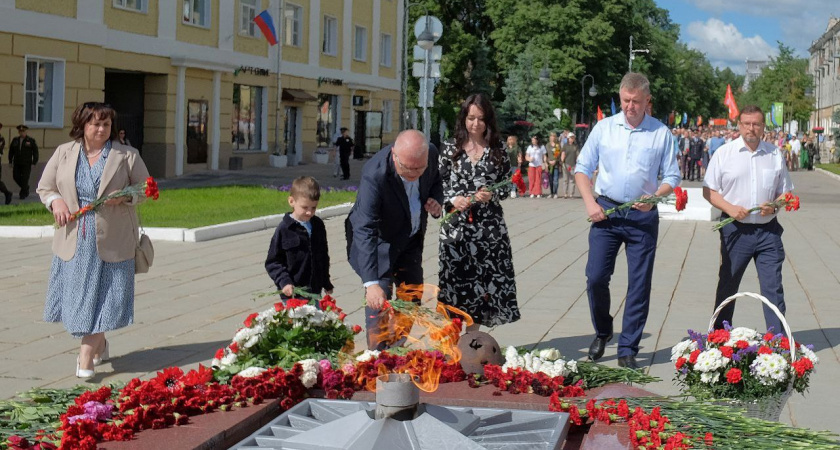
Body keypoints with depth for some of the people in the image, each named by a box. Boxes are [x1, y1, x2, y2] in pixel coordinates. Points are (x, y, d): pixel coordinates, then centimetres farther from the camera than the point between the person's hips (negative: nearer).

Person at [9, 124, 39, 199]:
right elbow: (11, 151, 13)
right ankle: (26, 188, 23)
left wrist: (34, 162, -7)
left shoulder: (31, 140, -2)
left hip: (26, 164, -4)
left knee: (25, 178, -6)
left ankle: (23, 194, 4)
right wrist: (10, 161, 7)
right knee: (16, 177, 0)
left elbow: (35, 151, -1)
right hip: (17, 163, 4)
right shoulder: (15, 140, 8)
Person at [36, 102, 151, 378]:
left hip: (111, 241, -2)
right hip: (74, 239, 3)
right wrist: (56, 201, -9)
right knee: (78, 293, 9)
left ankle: (86, 356, 1)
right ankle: (100, 345, 30)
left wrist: (124, 197, -16)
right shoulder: (63, 153, 6)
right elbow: (44, 187, 13)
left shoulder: (126, 156, 0)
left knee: (104, 296, -4)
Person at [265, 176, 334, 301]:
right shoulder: (284, 229, -10)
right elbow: (272, 262, -8)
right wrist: (284, 282, -21)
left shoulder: (318, 225, 6)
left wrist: (326, 283, 24)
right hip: (292, 294, -6)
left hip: (315, 290, 6)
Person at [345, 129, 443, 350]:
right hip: (378, 239, -6)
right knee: (380, 299, -15)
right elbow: (365, 230, -41)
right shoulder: (375, 174, -38)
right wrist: (371, 283, -48)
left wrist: (437, 202, -19)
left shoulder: (431, 155, -21)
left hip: (411, 237, 6)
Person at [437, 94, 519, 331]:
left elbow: (508, 184, 8)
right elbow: (438, 183, 6)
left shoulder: (497, 149, 6)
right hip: (456, 224, 0)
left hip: (488, 225, 0)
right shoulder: (450, 148, 6)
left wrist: (491, 195, -11)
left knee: (482, 280, -1)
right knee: (456, 279, -2)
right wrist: (453, 200, -12)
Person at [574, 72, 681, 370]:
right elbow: (583, 168, 8)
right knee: (596, 277, -4)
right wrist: (590, 202, -6)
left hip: (642, 216, 0)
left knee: (639, 284, 1)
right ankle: (602, 332, 22)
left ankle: (627, 350, 11)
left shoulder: (661, 133, 2)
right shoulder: (604, 128, 4)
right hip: (606, 211, 1)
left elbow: (672, 177, 6)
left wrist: (654, 196, -14)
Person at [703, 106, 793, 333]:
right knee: (728, 284, 9)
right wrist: (730, 208, -13)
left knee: (773, 286, -3)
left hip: (768, 230, 1)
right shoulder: (724, 153, 2)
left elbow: (785, 192, 15)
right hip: (736, 229, -1)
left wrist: (774, 205, -7)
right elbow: (708, 190, 2)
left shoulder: (775, 154, 8)